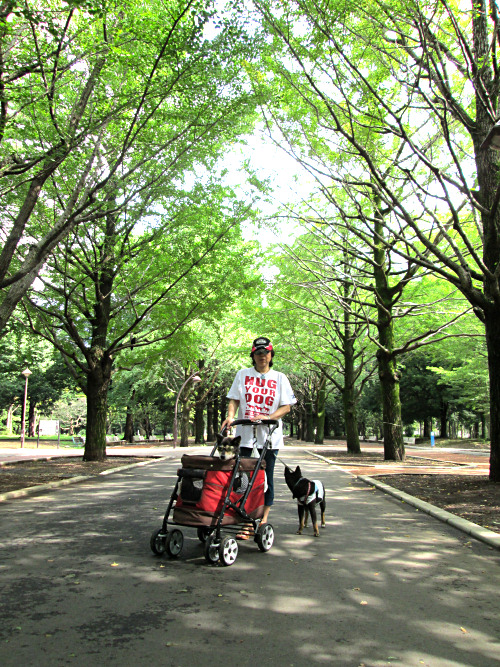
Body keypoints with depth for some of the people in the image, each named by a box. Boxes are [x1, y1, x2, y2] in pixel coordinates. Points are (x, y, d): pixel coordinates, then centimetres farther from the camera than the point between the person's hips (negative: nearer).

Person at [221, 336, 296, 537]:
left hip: (270, 436, 0)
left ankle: (263, 520, 16)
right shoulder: (243, 374, 11)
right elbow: (234, 400, 7)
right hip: (246, 434, 1)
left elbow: (286, 406, 2)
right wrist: (230, 416, -13)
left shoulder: (280, 378, 7)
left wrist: (267, 417, -14)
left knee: (266, 478, 5)